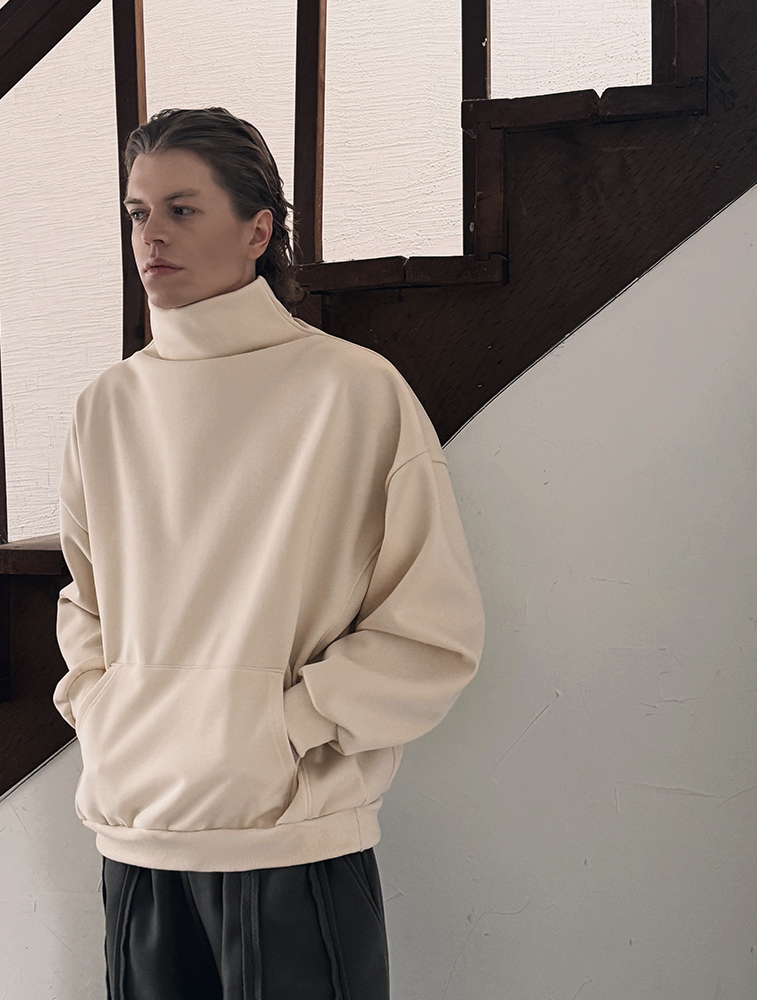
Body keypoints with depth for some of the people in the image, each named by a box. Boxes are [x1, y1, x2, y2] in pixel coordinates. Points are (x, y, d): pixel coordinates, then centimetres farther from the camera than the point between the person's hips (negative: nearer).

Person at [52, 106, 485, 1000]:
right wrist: (96, 709, 4)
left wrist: (278, 726, -11)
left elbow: (438, 636, -8)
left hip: (295, 849, -4)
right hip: (133, 838, 4)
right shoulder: (107, 407, 6)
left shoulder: (355, 390, -8)